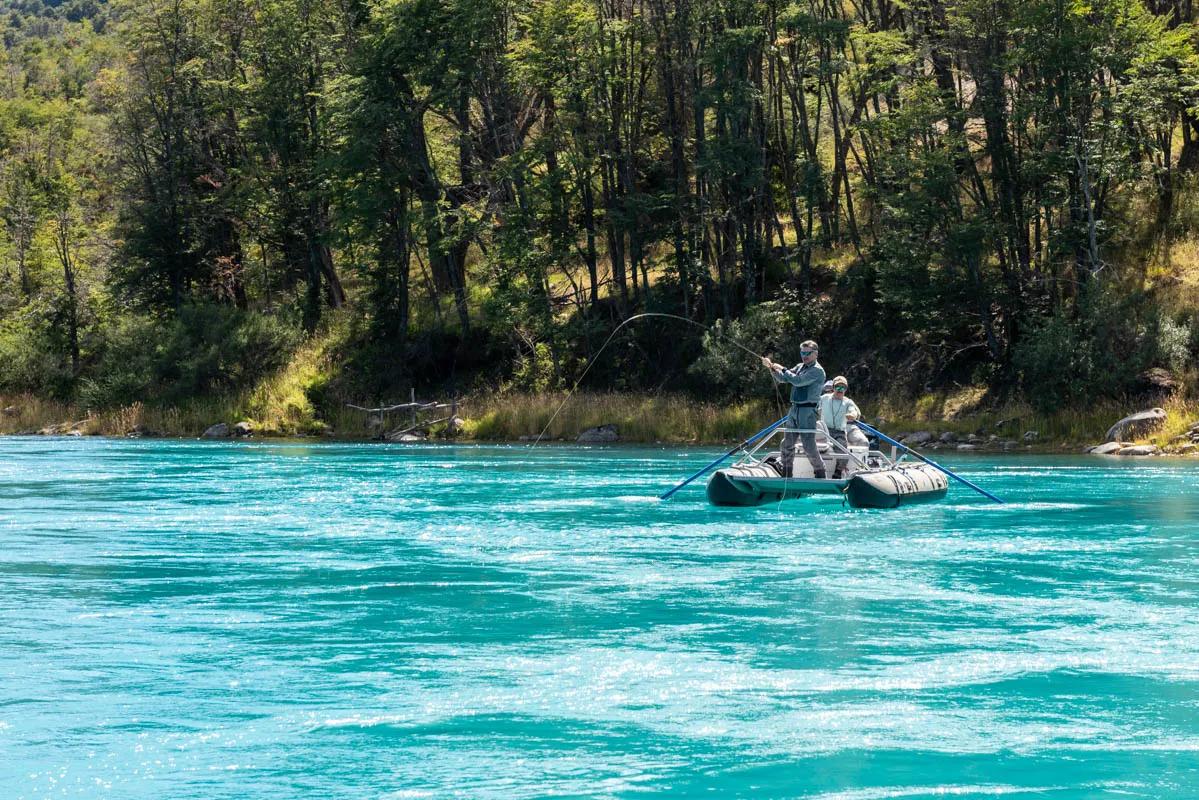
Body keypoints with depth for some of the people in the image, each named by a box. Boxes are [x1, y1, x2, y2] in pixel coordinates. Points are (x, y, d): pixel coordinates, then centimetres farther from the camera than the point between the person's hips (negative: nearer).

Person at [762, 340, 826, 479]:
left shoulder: (817, 370, -9)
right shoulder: (800, 367, 16)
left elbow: (797, 381, -19)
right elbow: (783, 379, 15)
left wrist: (783, 369, -8)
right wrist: (771, 367, -1)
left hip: (807, 411, -8)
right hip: (794, 409, 8)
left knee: (809, 446, -10)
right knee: (787, 444, 9)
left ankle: (820, 474, 0)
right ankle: (786, 475, 17)